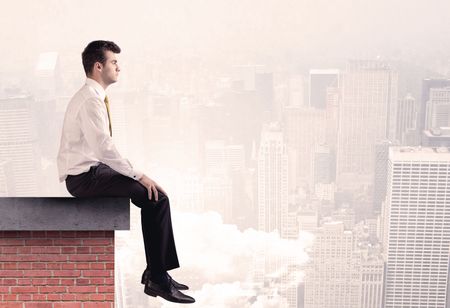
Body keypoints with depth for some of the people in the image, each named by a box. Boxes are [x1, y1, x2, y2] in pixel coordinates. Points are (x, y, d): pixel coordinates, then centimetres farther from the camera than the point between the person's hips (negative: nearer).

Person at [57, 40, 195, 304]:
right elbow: (104, 148, -25)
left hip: (93, 171, 10)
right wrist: (138, 175, -22)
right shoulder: (90, 99, -16)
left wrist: (135, 174, 13)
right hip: (84, 176, -10)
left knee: (156, 196, 5)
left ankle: (156, 272, 8)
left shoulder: (95, 97, 15)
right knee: (155, 198, -19)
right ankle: (157, 278, -12)